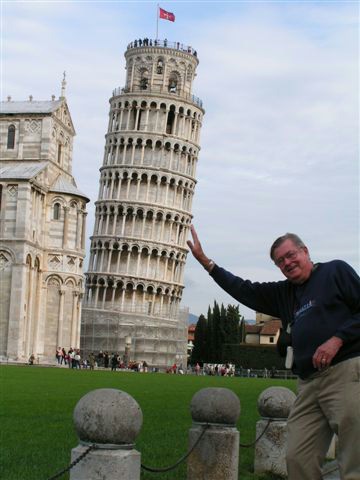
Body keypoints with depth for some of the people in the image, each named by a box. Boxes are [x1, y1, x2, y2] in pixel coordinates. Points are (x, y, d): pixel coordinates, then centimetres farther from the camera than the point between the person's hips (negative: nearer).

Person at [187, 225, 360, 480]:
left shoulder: (336, 270, 6)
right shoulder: (284, 292, 24)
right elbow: (244, 290, 25)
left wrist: (337, 339, -13)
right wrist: (205, 261, 21)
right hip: (309, 383, 7)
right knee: (298, 459, 0)